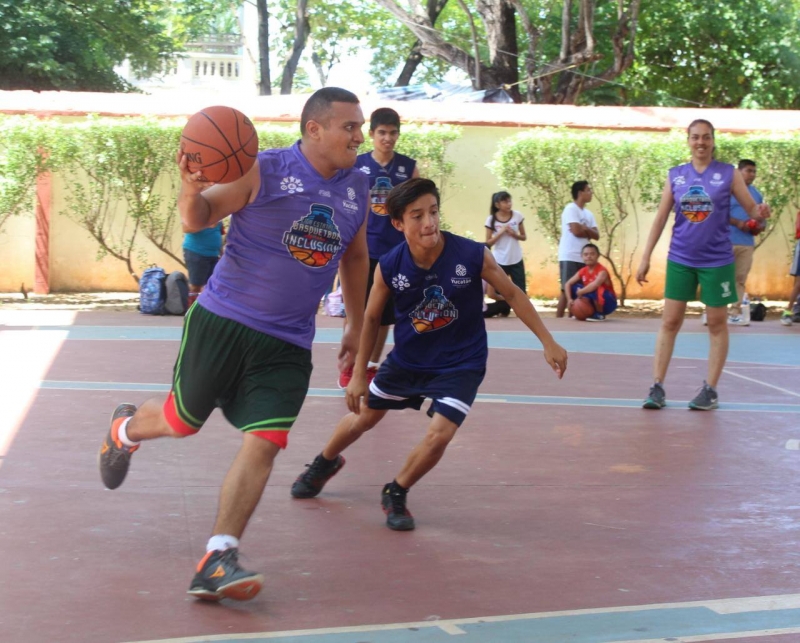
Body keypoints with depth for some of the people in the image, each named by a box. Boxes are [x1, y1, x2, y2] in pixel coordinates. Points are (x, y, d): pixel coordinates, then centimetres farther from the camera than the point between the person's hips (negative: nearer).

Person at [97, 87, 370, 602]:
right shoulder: (264, 172, -11)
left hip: (288, 344, 4)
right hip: (224, 322, -3)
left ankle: (217, 560, -6)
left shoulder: (358, 188, 6)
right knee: (182, 421, 12)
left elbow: (355, 257, 21)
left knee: (263, 444, -10)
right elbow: (199, 218, -11)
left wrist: (357, 326, 22)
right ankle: (124, 430, 48)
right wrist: (192, 190, -34)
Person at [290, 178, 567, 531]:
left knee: (439, 435, -17)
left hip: (460, 364, -2)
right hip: (406, 358, 2)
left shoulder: (473, 255, -25)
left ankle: (396, 495, 12)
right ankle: (324, 464, 50)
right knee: (363, 416, 18)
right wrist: (358, 375, -2)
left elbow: (513, 295, -10)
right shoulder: (389, 266, -20)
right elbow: (371, 318, -4)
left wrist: (548, 343, -9)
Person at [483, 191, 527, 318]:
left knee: (521, 290, 2)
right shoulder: (491, 220, -7)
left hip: (516, 260, 1)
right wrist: (501, 232, -18)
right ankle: (503, 313, 18)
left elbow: (524, 237, 5)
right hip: (499, 261, -1)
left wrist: (514, 234, -15)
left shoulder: (517, 216, -3)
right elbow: (488, 243, -6)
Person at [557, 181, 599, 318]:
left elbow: (596, 235, 8)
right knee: (567, 289, -10)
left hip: (583, 258, 8)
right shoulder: (571, 209, -7)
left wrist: (584, 229, -9)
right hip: (569, 257, -8)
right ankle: (558, 318, -8)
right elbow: (576, 231, -17)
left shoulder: (588, 214, 17)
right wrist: (588, 231, 3)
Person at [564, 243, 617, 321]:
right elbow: (568, 284, 4)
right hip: (592, 302, 7)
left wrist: (580, 292, -28)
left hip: (608, 303, -7)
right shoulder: (583, 271, 0)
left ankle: (600, 314, -15)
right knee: (573, 287, -2)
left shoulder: (602, 271, -23)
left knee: (597, 290, -39)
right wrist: (569, 299, -11)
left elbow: (595, 285, -42)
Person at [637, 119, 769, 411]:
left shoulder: (728, 173, -2)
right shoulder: (675, 175, 3)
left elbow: (751, 209, -1)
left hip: (716, 261, -2)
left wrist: (760, 212, -25)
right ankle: (657, 387, 5)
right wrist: (646, 258, 1)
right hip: (680, 260, 2)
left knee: (717, 323, 5)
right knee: (670, 321, 1)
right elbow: (660, 218, 5)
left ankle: (710, 389, 13)